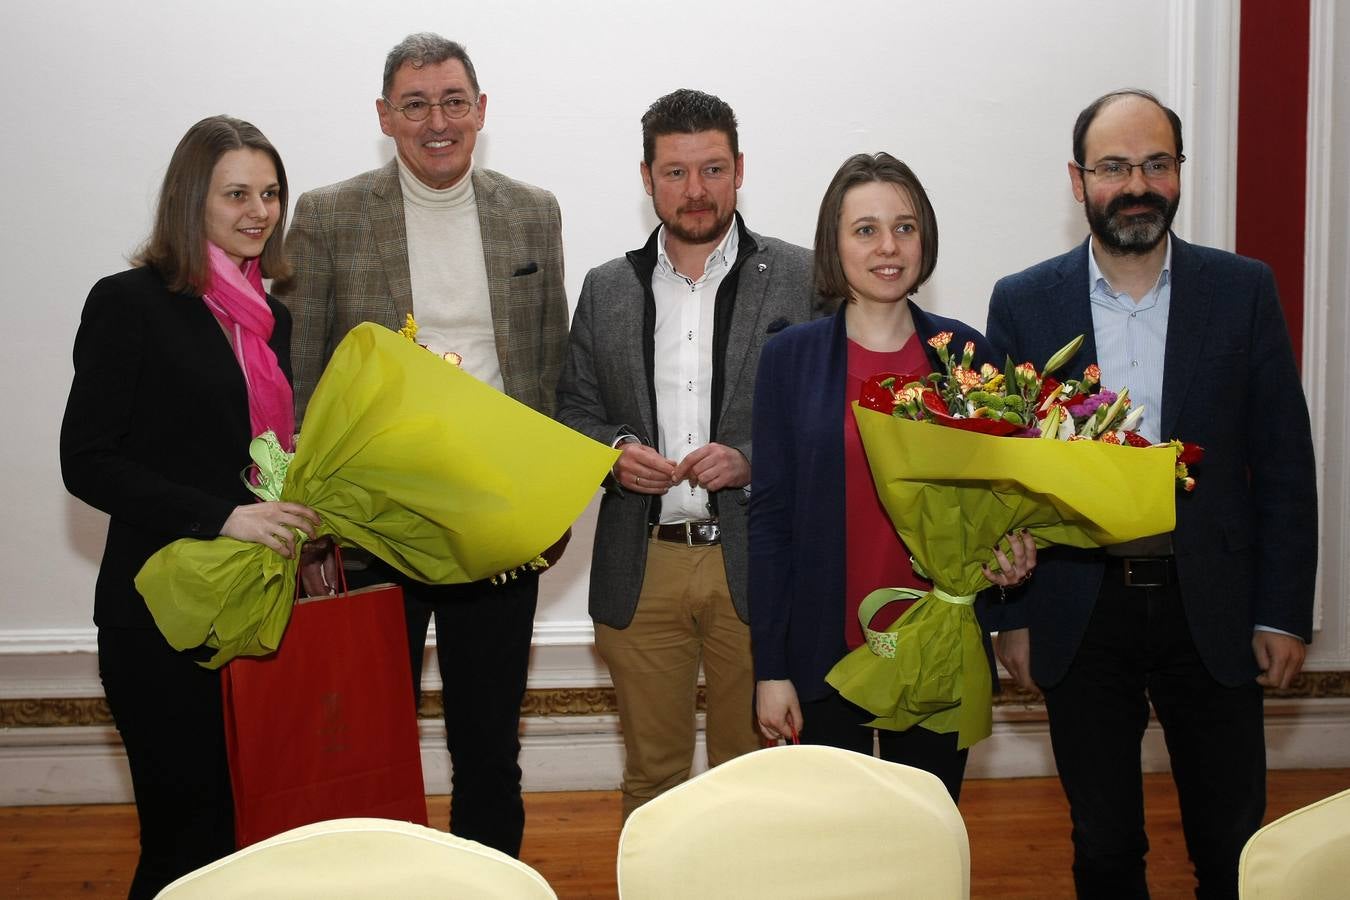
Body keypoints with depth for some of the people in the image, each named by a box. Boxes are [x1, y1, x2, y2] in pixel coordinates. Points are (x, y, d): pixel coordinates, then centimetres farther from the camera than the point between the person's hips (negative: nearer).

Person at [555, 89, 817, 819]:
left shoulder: (801, 280, -1)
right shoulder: (607, 289, 9)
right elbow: (574, 410, 13)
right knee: (651, 771, 14)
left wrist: (753, 460, -17)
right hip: (641, 570, 2)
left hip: (755, 566, -2)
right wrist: (613, 452, -8)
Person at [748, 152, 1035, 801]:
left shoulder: (965, 352, 2)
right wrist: (771, 668, -5)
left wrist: (1012, 556, -11)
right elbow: (771, 514, -3)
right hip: (827, 651, -1)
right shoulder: (791, 357, -2)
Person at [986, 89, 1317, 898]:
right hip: (1081, 611, 0)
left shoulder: (1244, 291, -1)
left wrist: (1285, 615, -3)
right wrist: (1009, 616, 1)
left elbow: (1284, 462, 0)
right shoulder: (1024, 303, -1)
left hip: (1210, 608, 0)